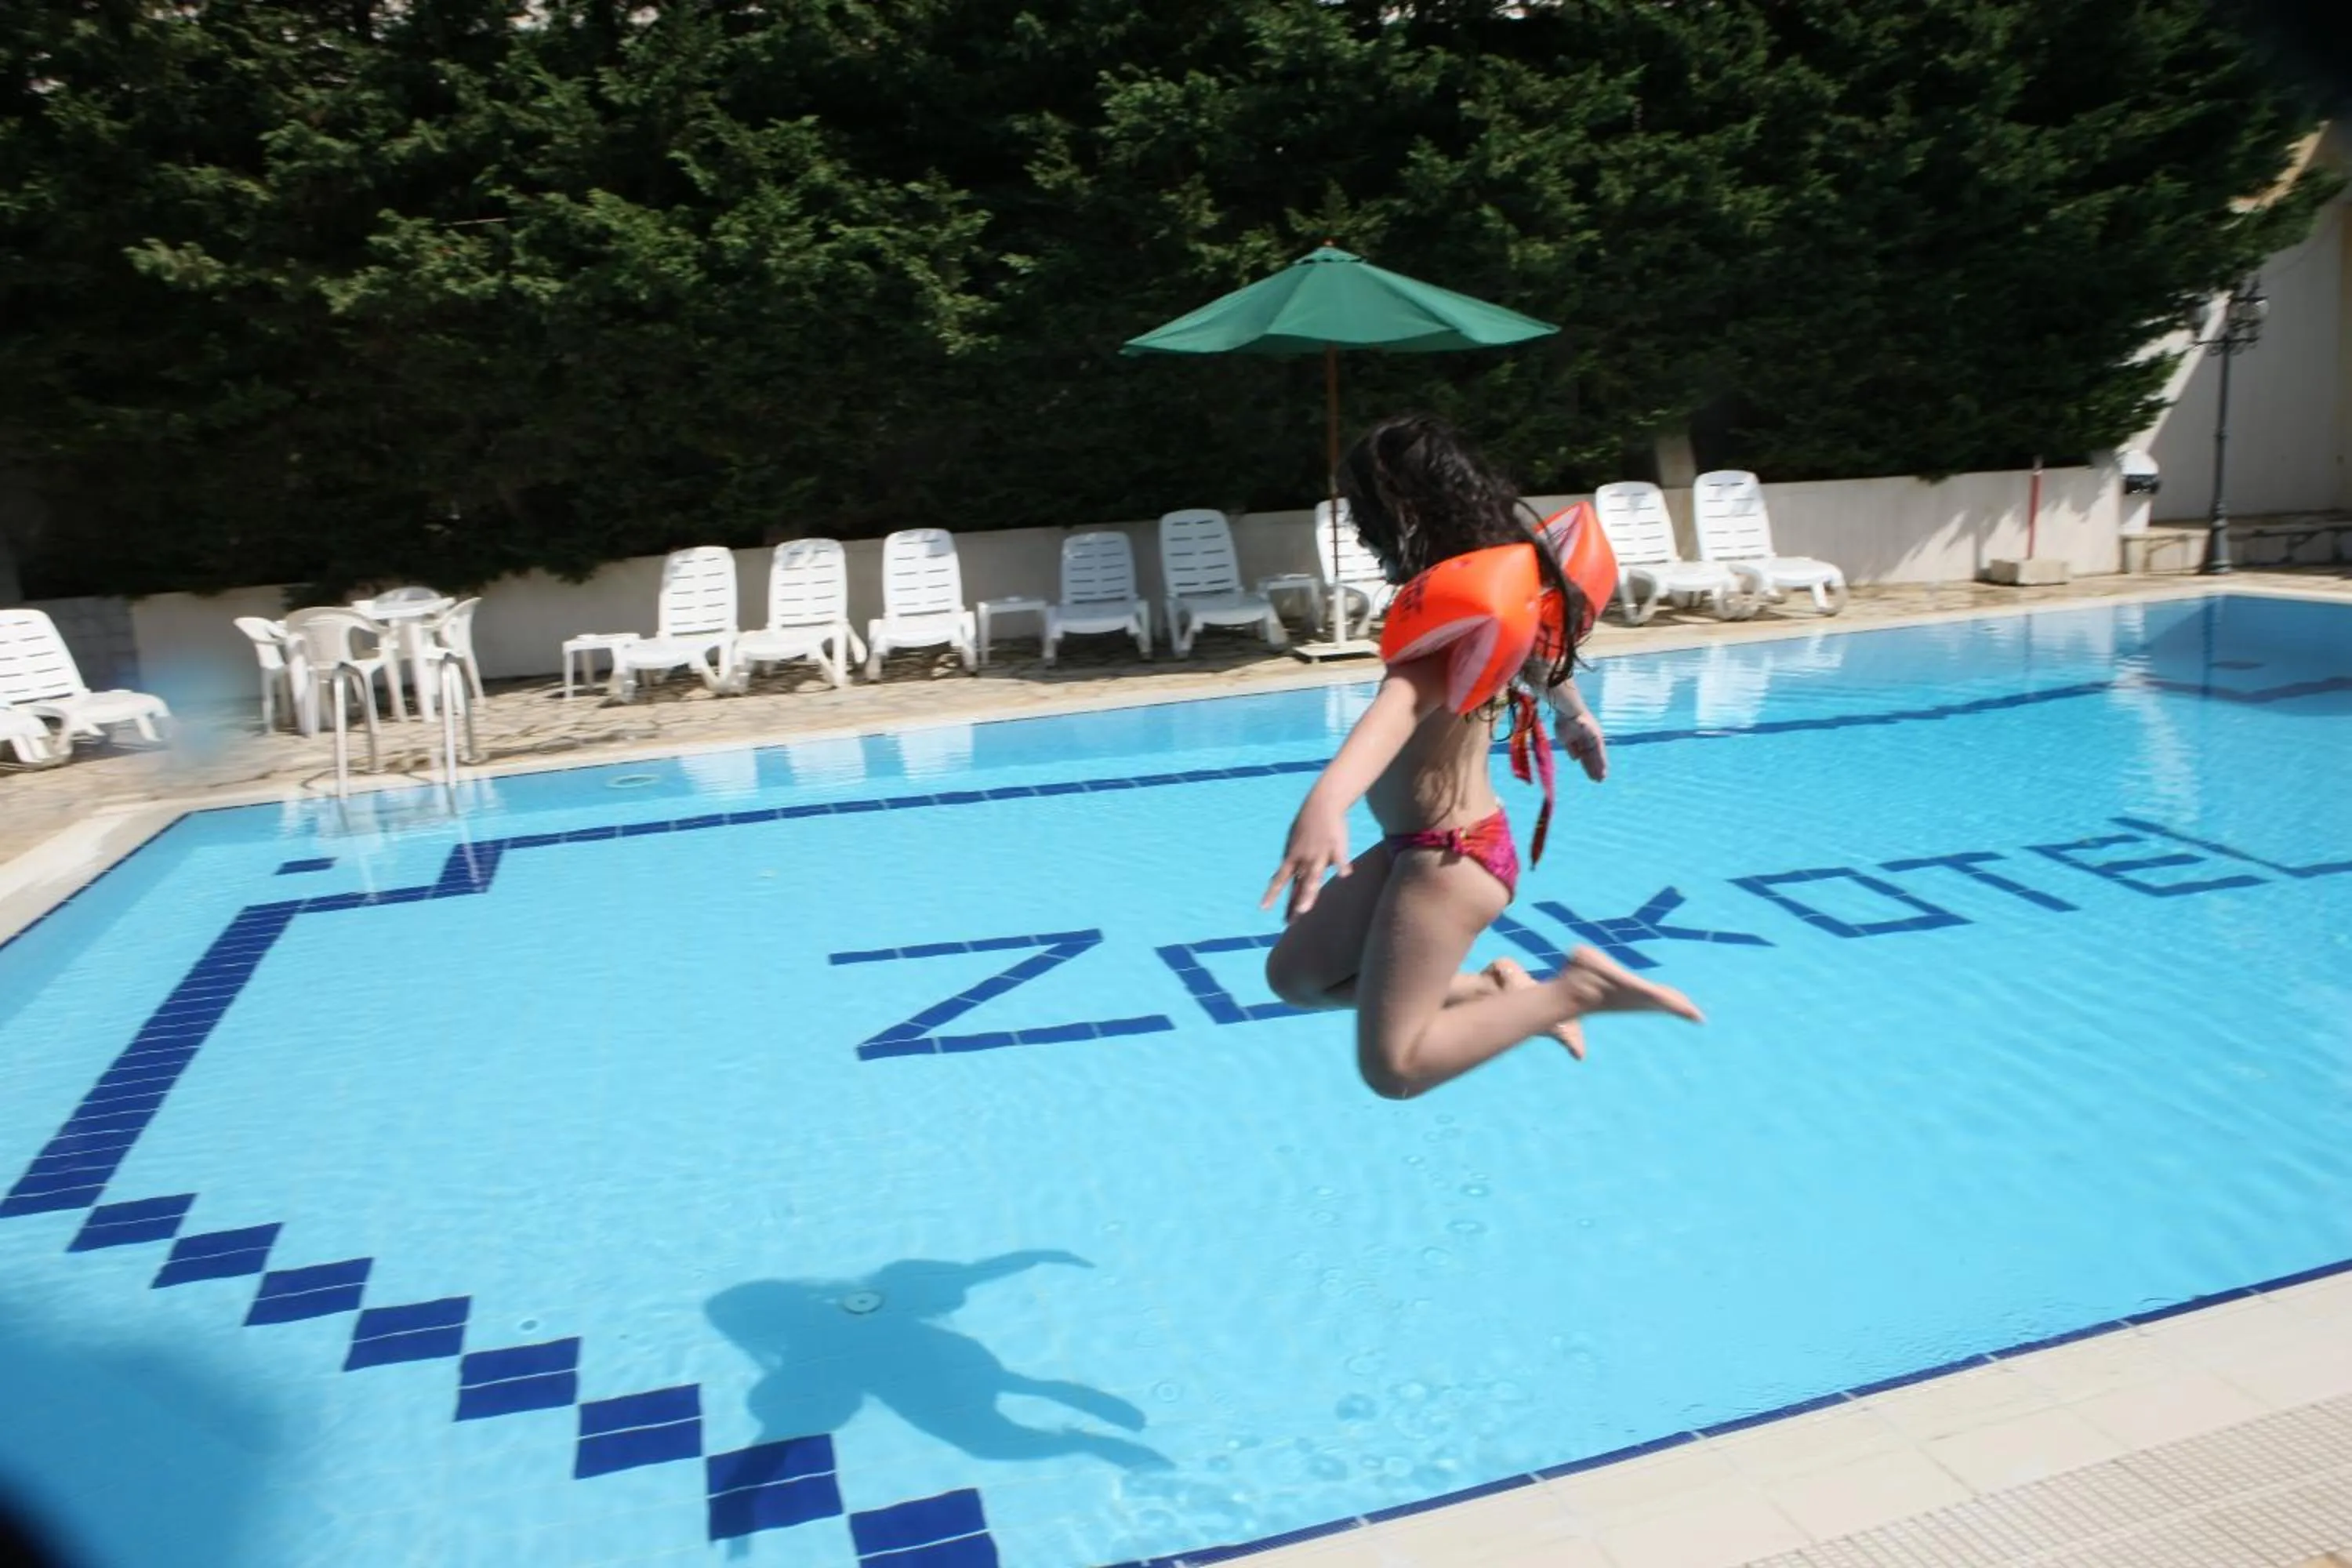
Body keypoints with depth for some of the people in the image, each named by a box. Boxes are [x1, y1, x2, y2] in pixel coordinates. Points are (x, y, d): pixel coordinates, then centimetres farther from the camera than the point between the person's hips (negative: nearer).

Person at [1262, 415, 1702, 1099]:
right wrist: (1575, 716, 49)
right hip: (1423, 844, 10)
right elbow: (1541, 649, 28)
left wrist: (1327, 798, -60)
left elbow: (1405, 699, -43)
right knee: (1294, 974, 17)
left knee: (1393, 1064, -8)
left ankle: (1573, 989, -2)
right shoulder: (1496, 573, 6)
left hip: (1449, 853, -10)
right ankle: (1499, 990, 17)